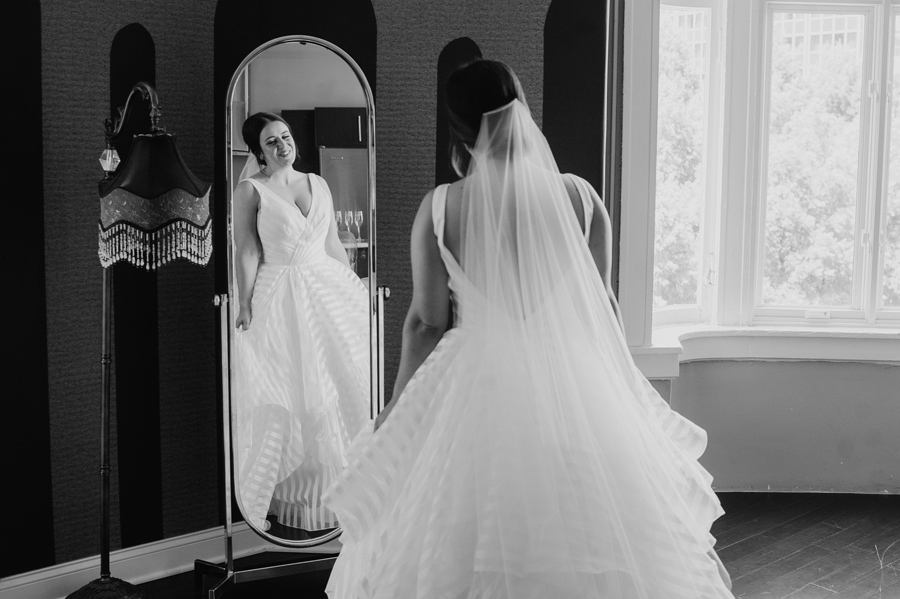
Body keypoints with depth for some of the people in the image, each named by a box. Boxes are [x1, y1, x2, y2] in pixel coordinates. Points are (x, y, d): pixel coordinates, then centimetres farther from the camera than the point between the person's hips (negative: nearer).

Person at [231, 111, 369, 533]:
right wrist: (245, 305, -16)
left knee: (346, 377, 7)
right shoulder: (249, 190, -4)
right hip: (280, 298, -5)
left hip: (330, 288, 5)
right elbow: (246, 252, -9)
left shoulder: (317, 184, 11)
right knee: (287, 395, -2)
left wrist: (356, 288, 15)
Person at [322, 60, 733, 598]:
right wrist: (623, 386, 17)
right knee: (588, 531, 16)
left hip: (477, 384, -1)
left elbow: (427, 322, -6)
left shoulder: (440, 208, -9)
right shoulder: (578, 195, -4)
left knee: (468, 544, 11)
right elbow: (603, 306, 2)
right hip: (575, 383, 2)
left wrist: (398, 408, 6)